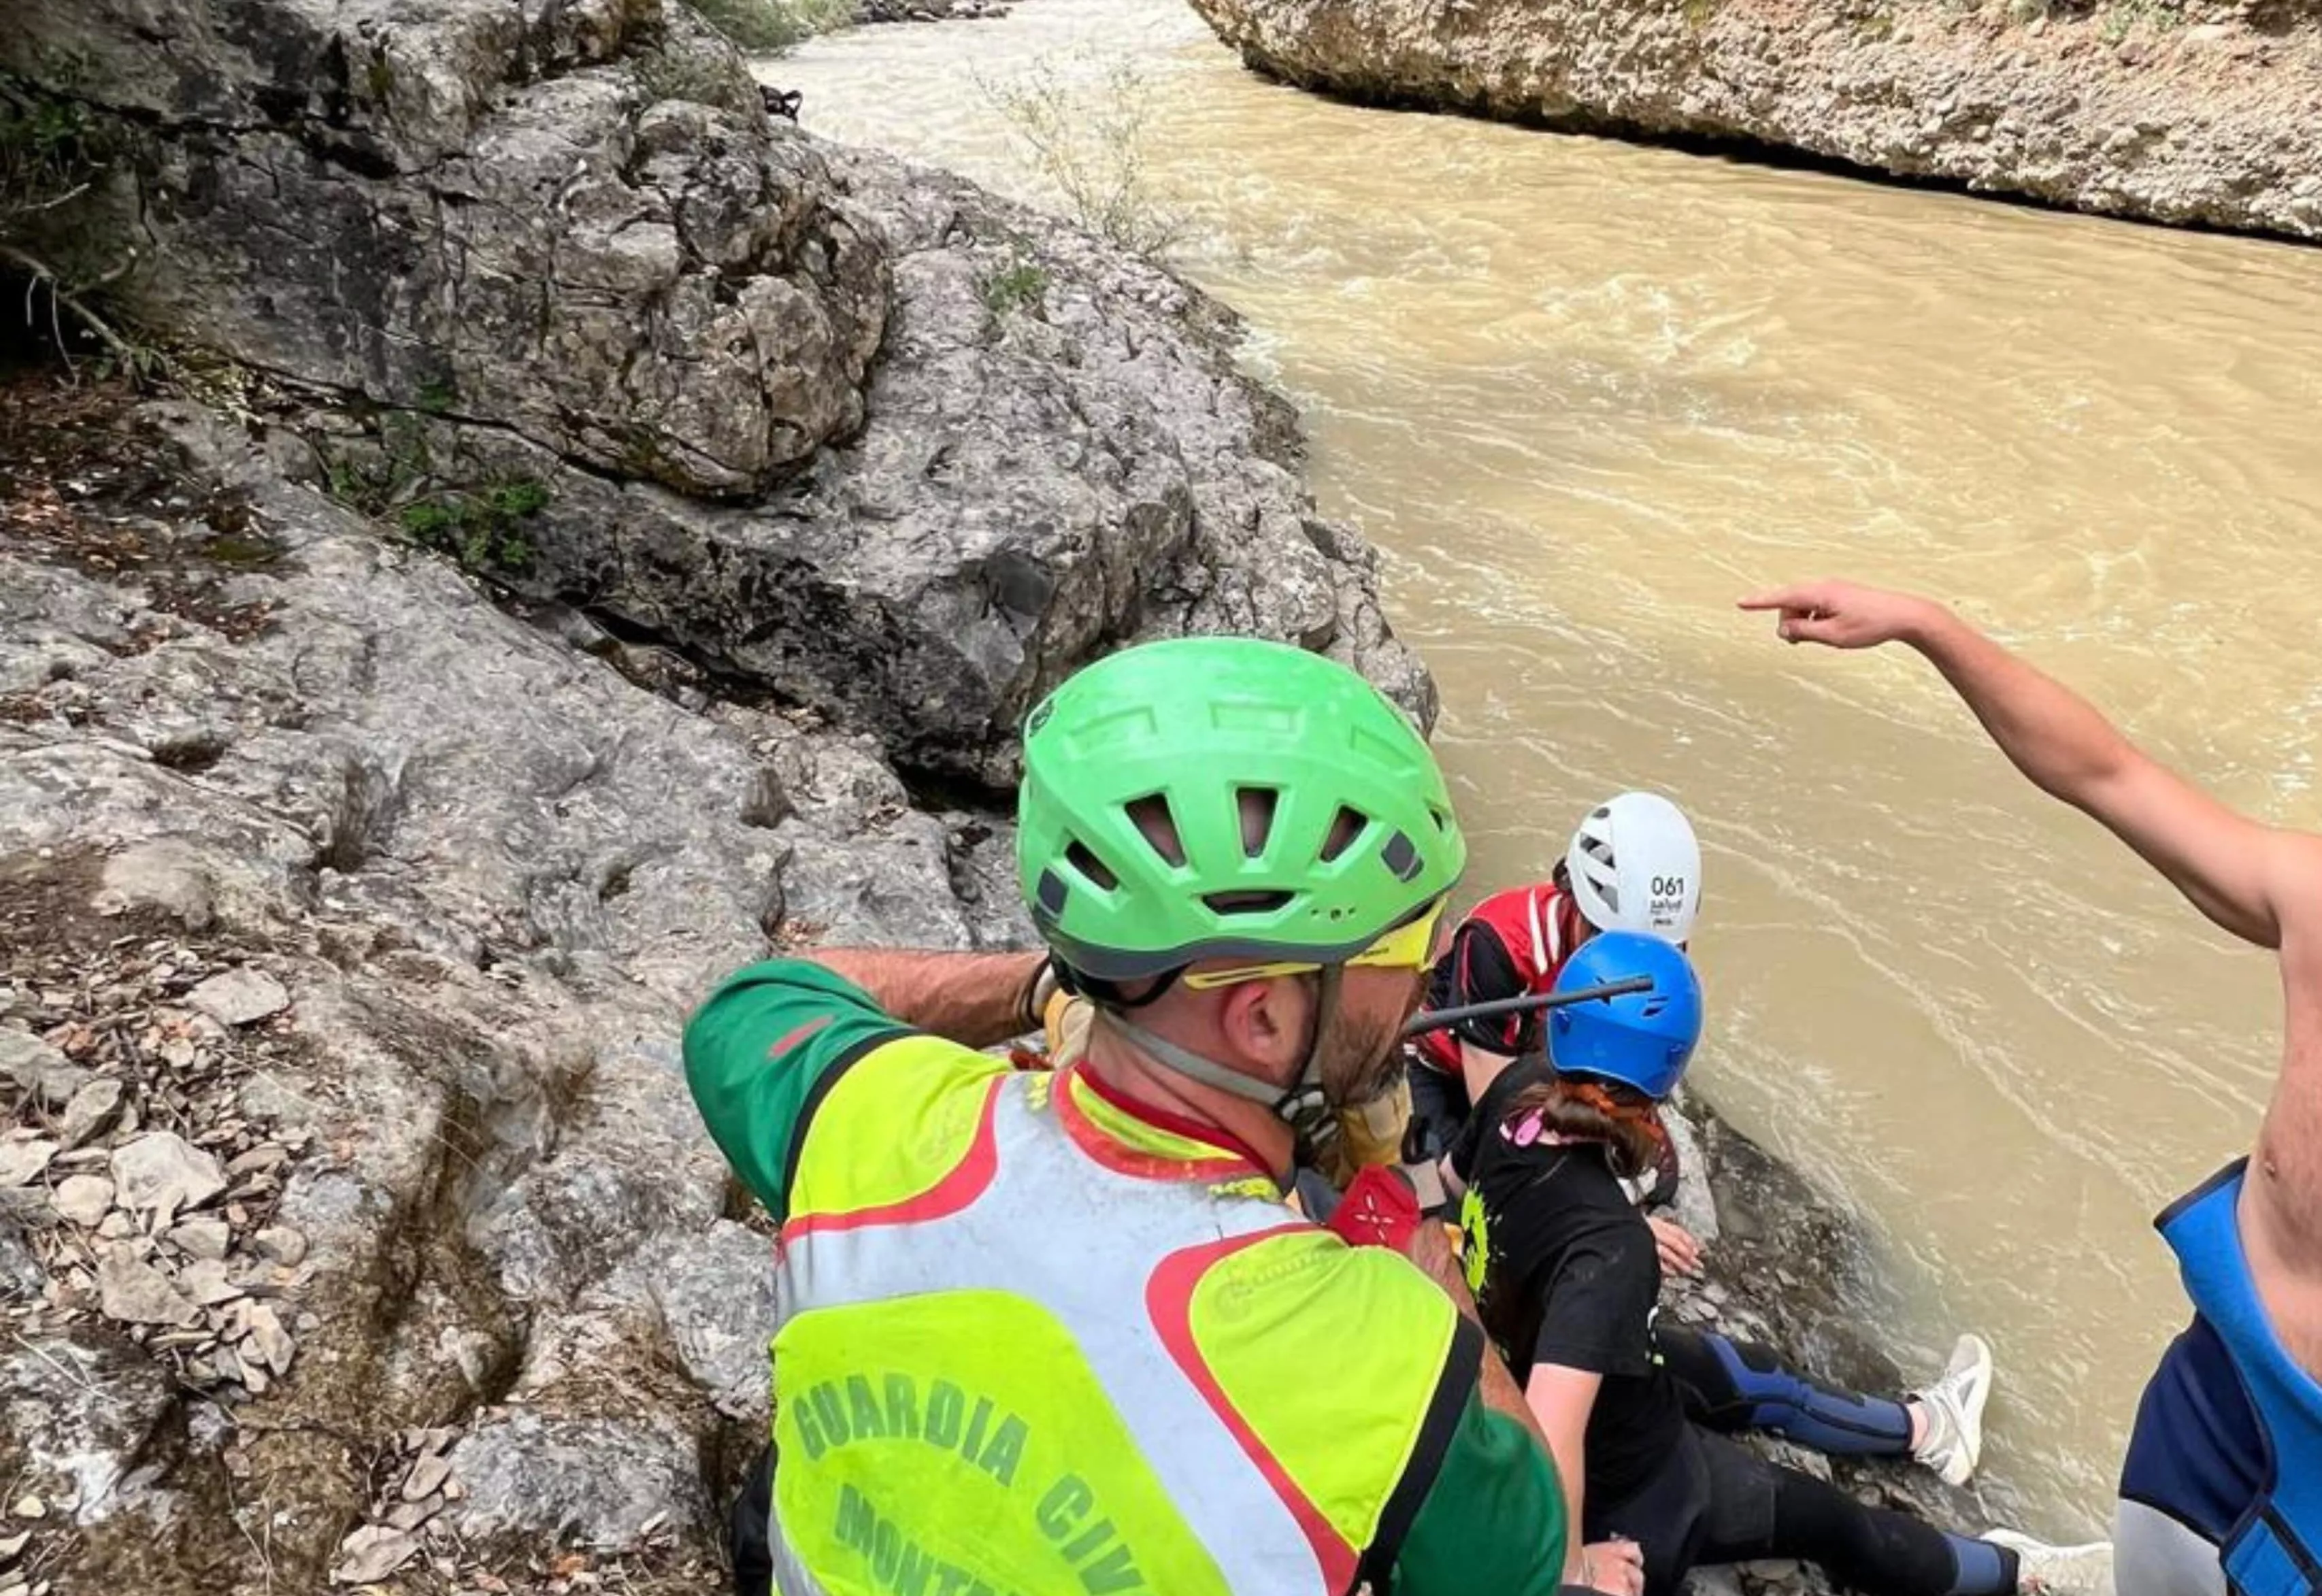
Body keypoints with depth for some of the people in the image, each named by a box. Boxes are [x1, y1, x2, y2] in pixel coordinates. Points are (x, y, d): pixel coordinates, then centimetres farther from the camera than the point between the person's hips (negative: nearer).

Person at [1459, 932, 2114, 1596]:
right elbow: (1553, 1438, -44)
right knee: (1822, 1517, 18)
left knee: (1748, 1375, 29)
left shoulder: (1516, 1094, -19)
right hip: (1615, 1486, -7)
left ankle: (1921, 1425, 57)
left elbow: (1460, 1177, 3)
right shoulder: (1611, 1248, -40)